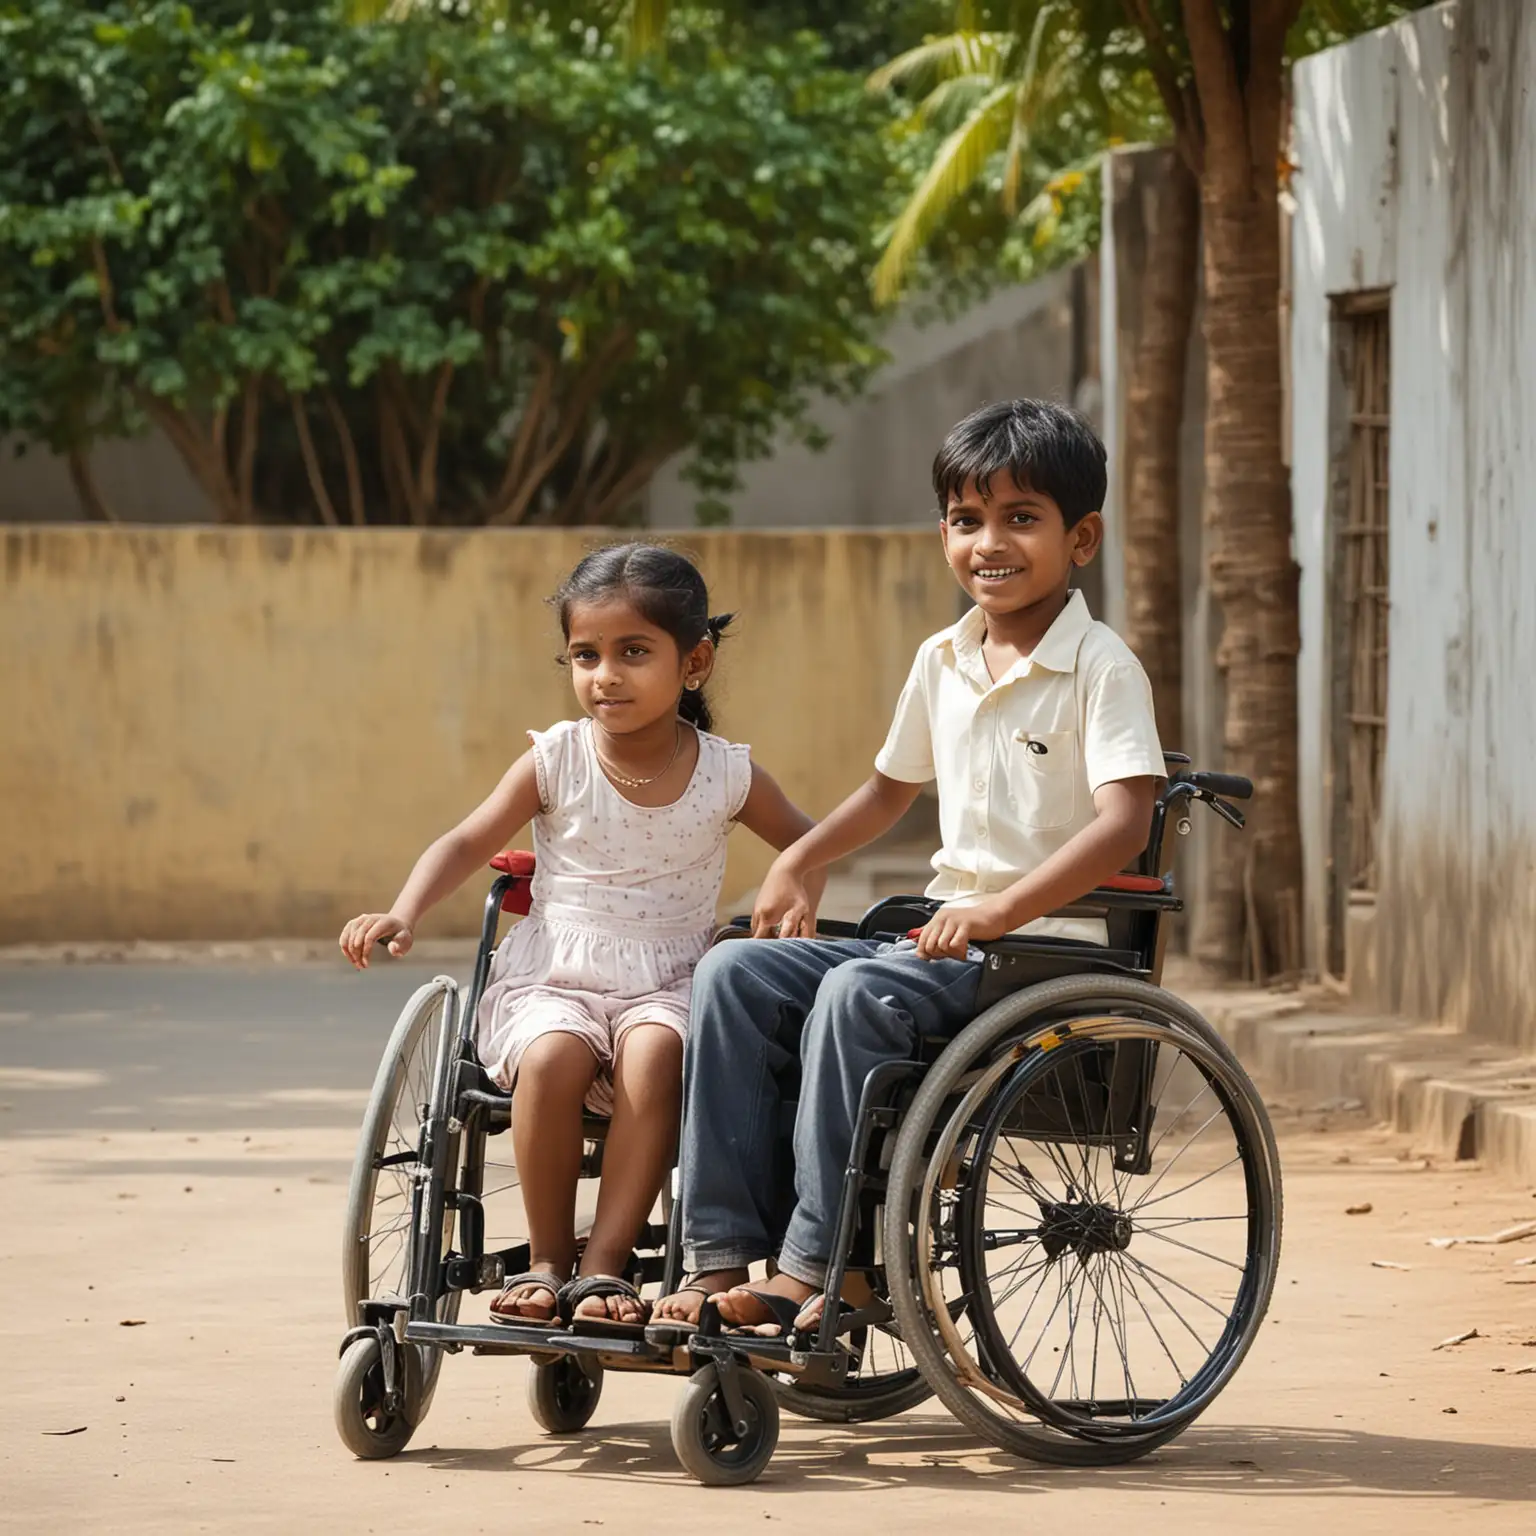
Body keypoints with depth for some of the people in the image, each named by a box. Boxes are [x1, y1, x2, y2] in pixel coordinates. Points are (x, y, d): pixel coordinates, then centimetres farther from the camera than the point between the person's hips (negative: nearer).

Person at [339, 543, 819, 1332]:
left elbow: (807, 844, 17)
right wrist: (402, 916, -19)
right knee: (553, 1058, -35)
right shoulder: (557, 760, 1)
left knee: (652, 1056, -36)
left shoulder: (725, 775, 4)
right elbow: (468, 842, -3)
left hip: (667, 988, 0)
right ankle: (546, 1262, -18)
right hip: (551, 980, 0)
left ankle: (603, 1266, -29)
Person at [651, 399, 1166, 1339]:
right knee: (734, 974, -11)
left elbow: (1125, 825, -21)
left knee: (856, 995, -32)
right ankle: (721, 1258, -16)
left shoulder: (1101, 668, -8)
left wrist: (1000, 910, -31)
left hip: (1047, 946, -8)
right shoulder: (942, 664, 14)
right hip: (944, 932, 8)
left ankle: (813, 1268, -28)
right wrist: (799, 862, 15)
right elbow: (892, 788, 30)